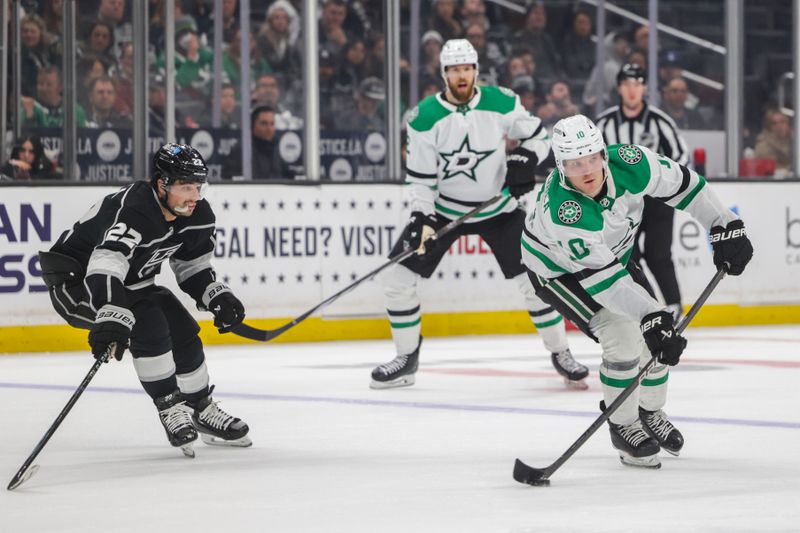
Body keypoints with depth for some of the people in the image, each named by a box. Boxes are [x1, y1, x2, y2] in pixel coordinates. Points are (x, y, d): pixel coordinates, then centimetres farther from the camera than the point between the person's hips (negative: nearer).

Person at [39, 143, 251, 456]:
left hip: (129, 282, 9)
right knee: (147, 323, -26)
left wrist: (217, 297, -9)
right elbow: (105, 264, -50)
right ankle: (170, 408, -15)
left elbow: (193, 266, 8)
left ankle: (201, 410, 20)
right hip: (76, 281, -9)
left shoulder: (197, 216, -8)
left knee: (182, 331, 3)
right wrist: (113, 316, -63)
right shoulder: (134, 212, -36)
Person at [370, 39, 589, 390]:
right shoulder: (425, 117, -14)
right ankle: (406, 359, 10)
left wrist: (526, 159, -18)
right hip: (444, 208, 0)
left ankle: (560, 354, 13)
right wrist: (421, 219, -20)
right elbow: (420, 176, -9)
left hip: (498, 208, 0)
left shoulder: (501, 103, -12)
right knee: (398, 276, -7)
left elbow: (537, 136, 2)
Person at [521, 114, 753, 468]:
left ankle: (650, 413, 29)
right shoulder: (563, 211, -41)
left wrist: (726, 227, -12)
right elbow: (601, 277, -40)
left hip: (612, 251, 6)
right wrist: (650, 317, -43)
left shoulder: (630, 163, -28)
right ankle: (623, 427, -1)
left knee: (661, 334, 4)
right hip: (557, 267, -6)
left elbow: (682, 185, -11)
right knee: (622, 335, -21)